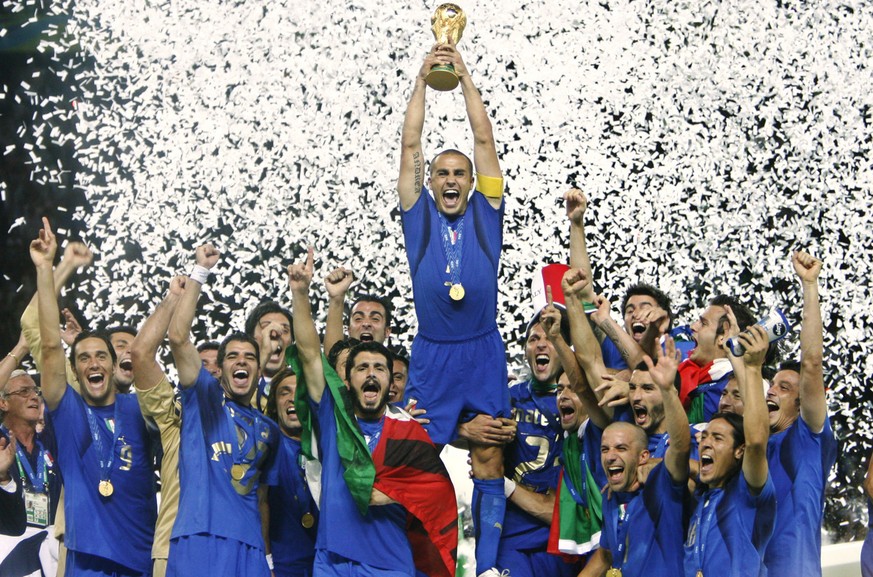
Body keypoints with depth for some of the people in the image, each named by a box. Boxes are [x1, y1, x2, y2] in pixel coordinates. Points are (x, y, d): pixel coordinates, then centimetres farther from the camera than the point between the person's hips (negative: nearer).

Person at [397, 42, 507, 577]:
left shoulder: (486, 213, 7)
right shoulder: (419, 214, 7)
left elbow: (485, 140, 3)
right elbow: (410, 144, 3)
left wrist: (465, 77, 3)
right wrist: (424, 79, 0)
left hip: (483, 352, 0)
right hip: (431, 354, 0)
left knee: (489, 457, 1)